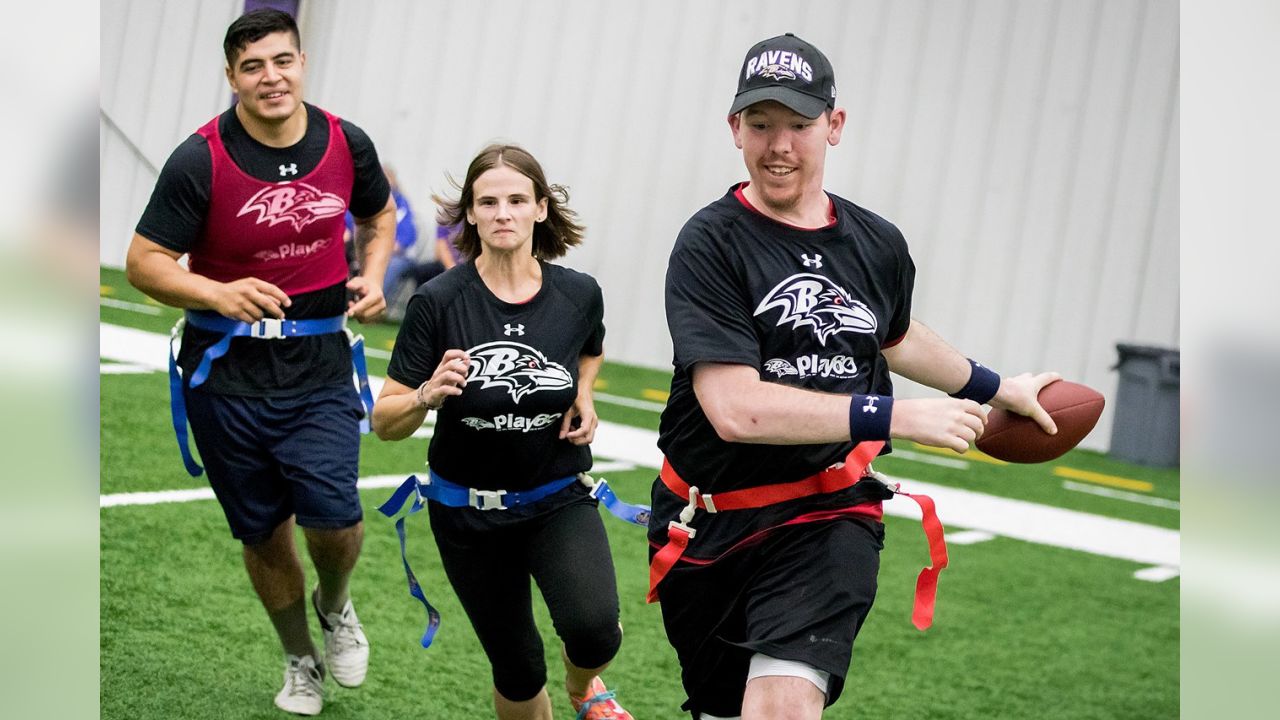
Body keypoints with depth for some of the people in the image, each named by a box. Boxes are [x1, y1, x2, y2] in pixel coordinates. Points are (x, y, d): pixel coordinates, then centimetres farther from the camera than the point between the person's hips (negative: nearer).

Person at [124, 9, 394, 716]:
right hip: (226, 373, -1)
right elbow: (144, 262, -10)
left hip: (318, 366, 1)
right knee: (264, 532, 10)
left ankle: (336, 606, 22)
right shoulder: (200, 160, -13)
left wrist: (372, 277, -1)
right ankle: (300, 663, 34)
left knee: (334, 519, -14)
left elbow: (379, 215, 18)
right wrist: (220, 294, -27)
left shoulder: (347, 144, -3)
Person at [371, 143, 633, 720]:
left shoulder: (579, 294, -9)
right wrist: (429, 394, -33)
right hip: (467, 511, 0)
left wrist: (583, 397, -3)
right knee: (518, 672, 6)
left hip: (560, 499, 1)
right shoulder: (439, 301, -16)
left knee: (593, 627, -24)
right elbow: (386, 423, -13)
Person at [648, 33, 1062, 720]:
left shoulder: (878, 244, 6)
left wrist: (995, 388, 38)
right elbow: (736, 409, -23)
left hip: (827, 515, 2)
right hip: (710, 527, -1)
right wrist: (898, 416, -23)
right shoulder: (710, 244, -11)